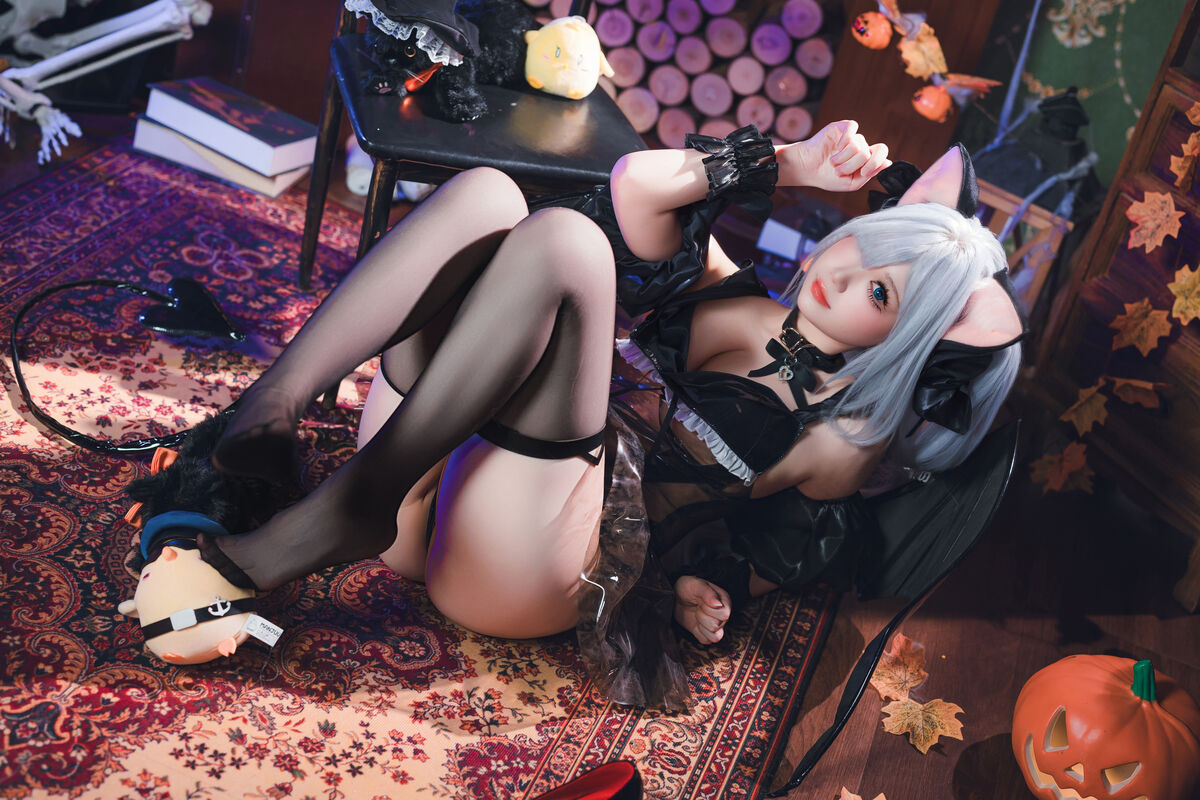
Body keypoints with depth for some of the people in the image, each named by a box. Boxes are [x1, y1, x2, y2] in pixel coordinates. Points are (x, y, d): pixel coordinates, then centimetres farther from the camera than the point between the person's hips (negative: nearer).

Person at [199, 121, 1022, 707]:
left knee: (562, 239, -25)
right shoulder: (725, 288, 17)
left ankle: (351, 508, -28)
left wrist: (703, 593, -8)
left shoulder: (845, 428, 7)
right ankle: (272, 412, -21)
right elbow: (641, 184, 5)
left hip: (517, 565, -5)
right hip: (433, 483, 5)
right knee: (485, 190, -11)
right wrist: (787, 164, 9)